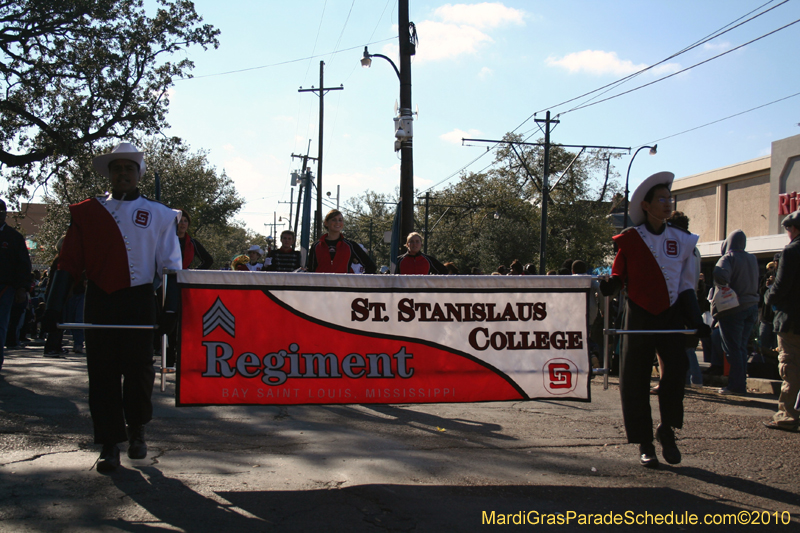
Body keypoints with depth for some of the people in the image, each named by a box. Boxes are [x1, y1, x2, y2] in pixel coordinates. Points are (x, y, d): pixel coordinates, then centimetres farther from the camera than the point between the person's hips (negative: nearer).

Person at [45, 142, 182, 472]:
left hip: (139, 302, -1)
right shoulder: (88, 213, 10)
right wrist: (55, 303, -3)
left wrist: (170, 308, -5)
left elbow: (170, 265, 5)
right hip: (99, 302, 1)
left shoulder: (158, 215, 8)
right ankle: (109, 445, 8)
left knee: (138, 370, 1)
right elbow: (69, 262, 6)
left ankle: (136, 431, 24)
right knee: (102, 374, 1)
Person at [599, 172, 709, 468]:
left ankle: (667, 430, 0)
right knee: (635, 380, -1)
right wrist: (605, 285, -19)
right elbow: (618, 277, 4)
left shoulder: (682, 240, 9)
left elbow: (686, 286, 11)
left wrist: (695, 319, 0)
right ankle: (644, 443, 13)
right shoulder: (629, 240, 3)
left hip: (671, 316, 1)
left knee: (677, 366, -20)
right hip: (639, 317, -1)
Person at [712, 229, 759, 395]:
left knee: (733, 349, -3)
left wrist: (724, 287, -18)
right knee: (742, 348, 12)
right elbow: (754, 283, 17)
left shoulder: (728, 258, -12)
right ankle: (741, 384, 13)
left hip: (732, 309, -7)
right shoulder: (752, 259, 12)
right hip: (751, 307, 7)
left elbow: (720, 274, -31)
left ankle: (736, 385, -5)